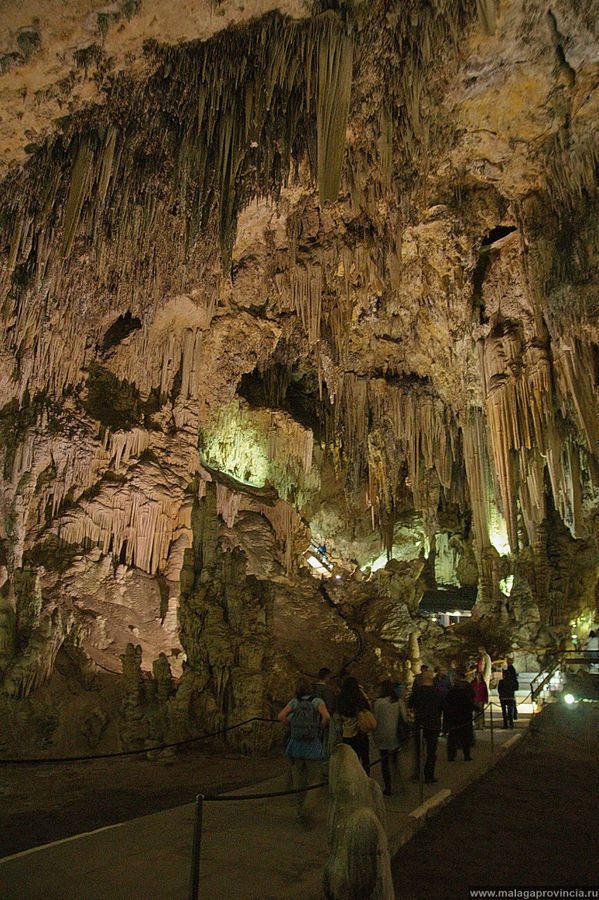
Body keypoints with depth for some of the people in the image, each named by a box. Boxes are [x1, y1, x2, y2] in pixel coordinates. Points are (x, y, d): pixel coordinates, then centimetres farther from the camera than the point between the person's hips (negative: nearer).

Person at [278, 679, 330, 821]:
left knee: (298, 779, 14)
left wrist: (292, 724, 7)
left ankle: (301, 811, 21)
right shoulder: (317, 701, -4)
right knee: (314, 779, 6)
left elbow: (281, 716, -6)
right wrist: (320, 727, -2)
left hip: (296, 745, 3)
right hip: (313, 746, -3)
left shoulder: (294, 702, 2)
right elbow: (326, 716, -18)